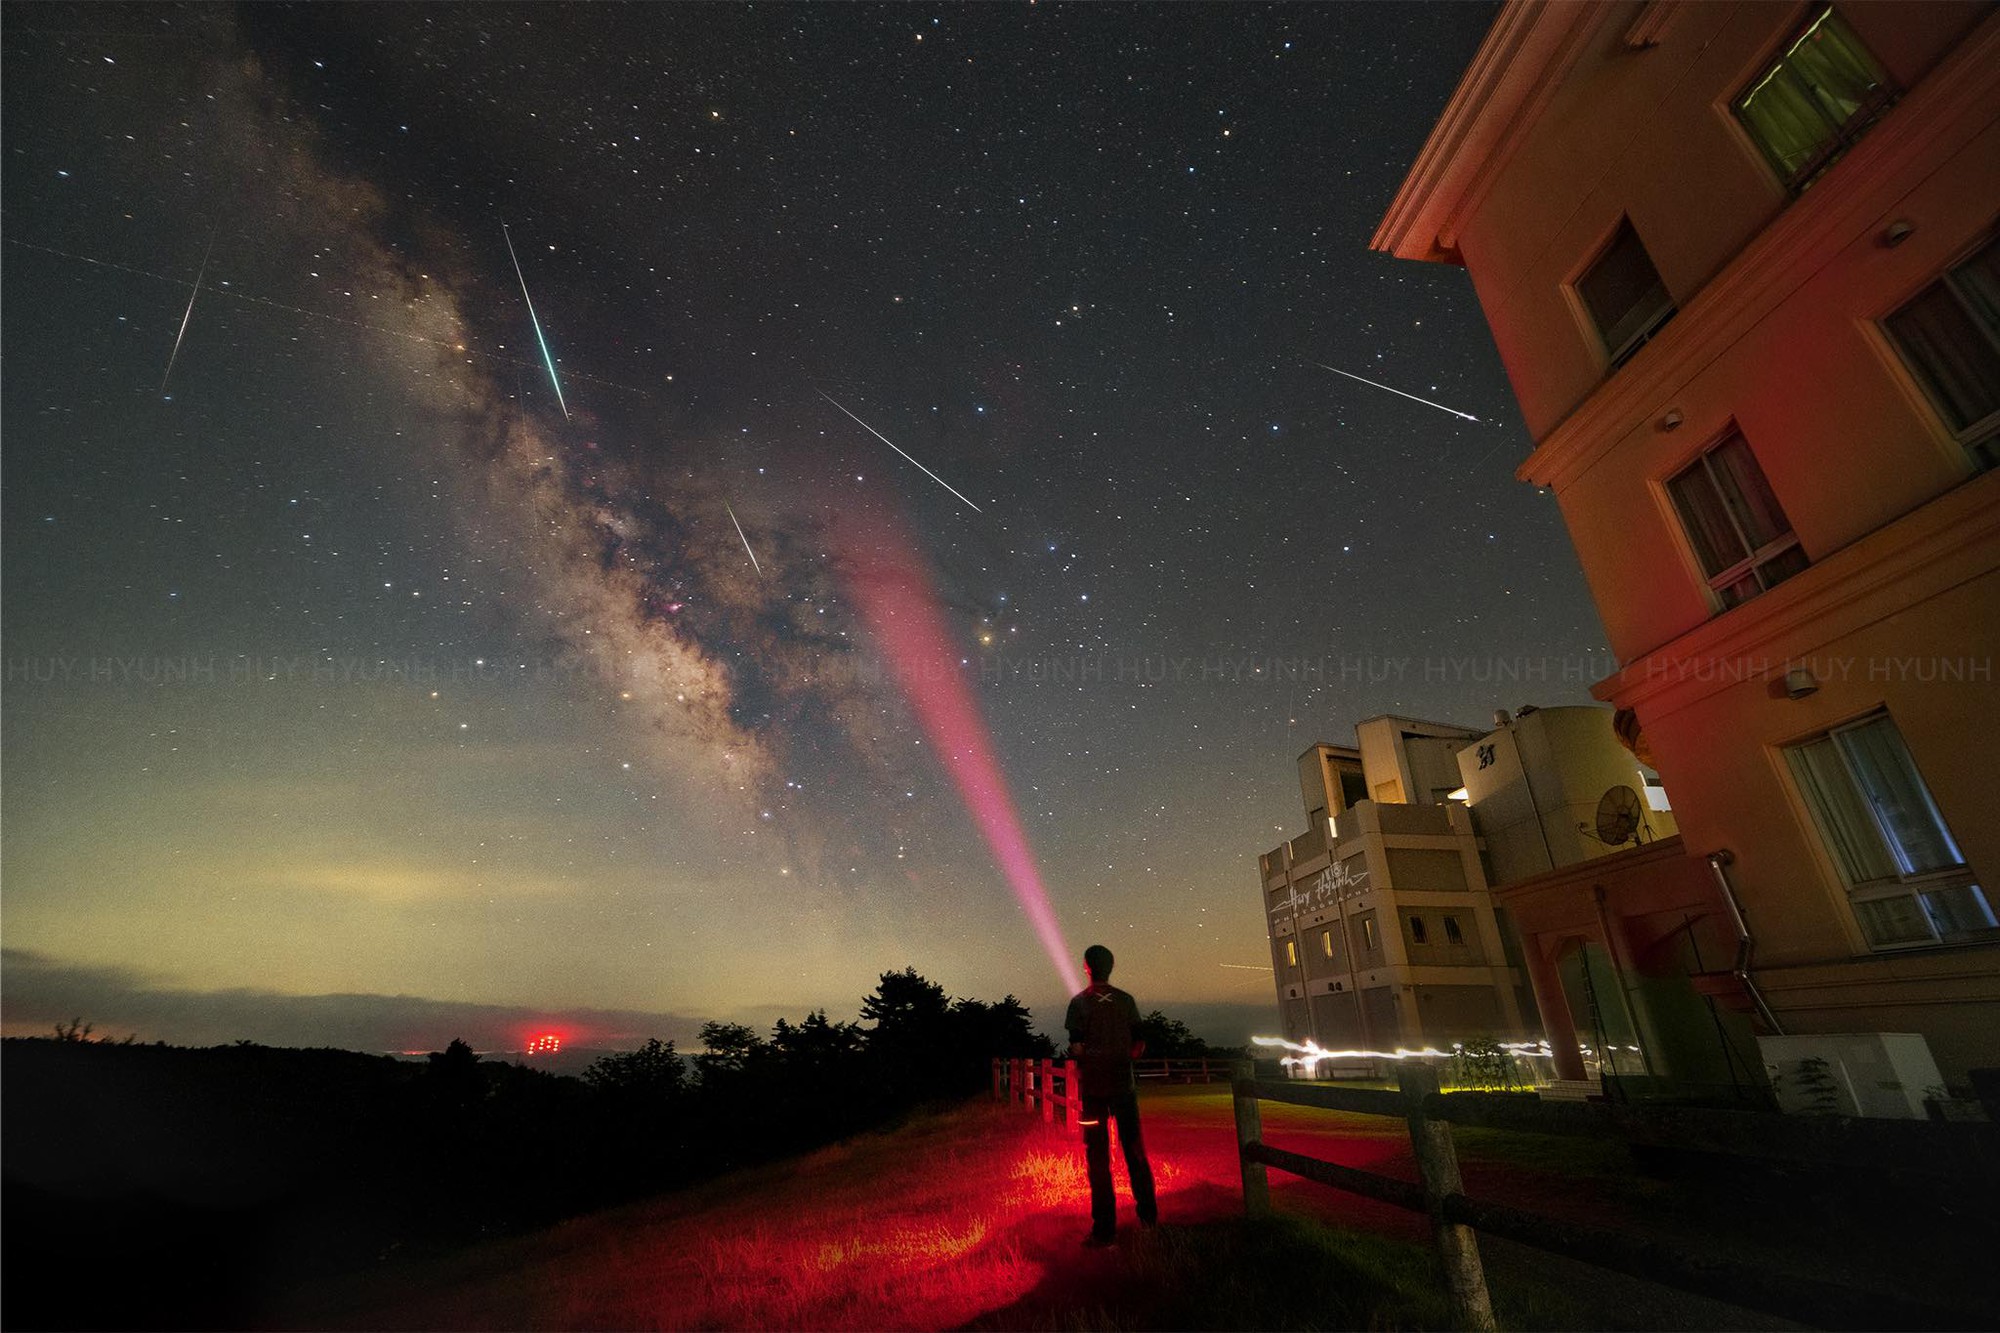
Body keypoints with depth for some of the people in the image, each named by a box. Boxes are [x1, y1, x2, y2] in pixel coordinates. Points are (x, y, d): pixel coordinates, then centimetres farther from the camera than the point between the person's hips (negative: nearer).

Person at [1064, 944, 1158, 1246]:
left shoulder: (1080, 1002, -8)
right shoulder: (1126, 1000, 1)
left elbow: (1076, 1048, -13)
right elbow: (1139, 1047, 2)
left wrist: (1080, 1064, 8)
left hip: (1094, 1087, -3)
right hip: (1124, 1084, 3)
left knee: (1098, 1156, 5)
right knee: (1135, 1150, 16)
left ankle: (1104, 1228, 9)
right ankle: (1148, 1214, 26)